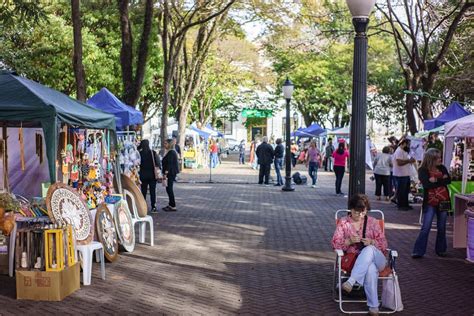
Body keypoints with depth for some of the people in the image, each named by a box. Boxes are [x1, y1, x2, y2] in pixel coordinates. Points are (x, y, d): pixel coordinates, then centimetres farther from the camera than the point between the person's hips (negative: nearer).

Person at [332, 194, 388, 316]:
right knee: (371, 269, -38)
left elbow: (384, 245, 6)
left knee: (369, 250, -37)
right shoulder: (343, 222, 5)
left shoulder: (373, 222, 8)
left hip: (376, 259, 1)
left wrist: (371, 242, -16)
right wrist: (349, 241, -19)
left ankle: (351, 282, -44)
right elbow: (335, 244, 0)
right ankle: (373, 306, -34)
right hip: (354, 261, -1)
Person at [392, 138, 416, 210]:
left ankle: (405, 205, 23)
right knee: (401, 191, -2)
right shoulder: (399, 151, -16)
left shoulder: (404, 151, 18)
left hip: (406, 174, 10)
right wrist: (409, 161, -20)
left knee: (406, 191, 15)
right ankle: (400, 206, 4)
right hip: (401, 175, -10)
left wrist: (410, 160, 8)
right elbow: (399, 162, -26)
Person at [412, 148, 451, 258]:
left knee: (442, 228, 11)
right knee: (426, 228, -5)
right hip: (430, 203, -4)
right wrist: (442, 180, -13)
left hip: (443, 202, 4)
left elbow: (449, 180, -6)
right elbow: (427, 184, -19)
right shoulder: (423, 170, -6)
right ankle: (418, 251, 0)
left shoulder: (442, 168, 7)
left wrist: (436, 180, -17)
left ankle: (441, 250, 24)